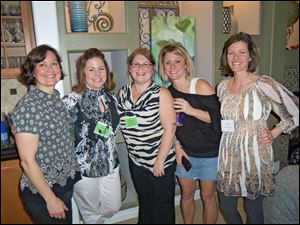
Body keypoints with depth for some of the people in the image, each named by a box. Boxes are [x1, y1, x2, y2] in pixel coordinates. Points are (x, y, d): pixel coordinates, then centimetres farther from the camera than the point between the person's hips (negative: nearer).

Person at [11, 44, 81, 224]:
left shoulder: (56, 97, 0)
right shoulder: (28, 107, -23)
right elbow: (27, 161, -21)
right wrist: (51, 199, -16)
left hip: (67, 184, 7)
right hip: (41, 192, -7)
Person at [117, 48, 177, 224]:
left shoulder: (161, 94, -15)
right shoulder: (123, 93, 1)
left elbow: (170, 129, -18)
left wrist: (159, 161, -16)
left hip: (161, 162, -5)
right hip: (136, 161, 5)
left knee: (163, 207, 13)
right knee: (144, 202, 25)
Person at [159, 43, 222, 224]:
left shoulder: (201, 86, -14)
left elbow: (216, 118, -17)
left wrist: (191, 110, -28)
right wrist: (176, 146, -2)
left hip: (209, 153, -4)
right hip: (184, 153, 4)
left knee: (208, 196, 12)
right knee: (187, 194, 18)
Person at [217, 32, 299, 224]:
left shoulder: (264, 84, -13)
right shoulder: (222, 86, 3)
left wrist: (274, 133, -8)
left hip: (254, 157, -4)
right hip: (228, 157, 5)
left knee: (253, 209, 14)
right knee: (226, 207, 16)